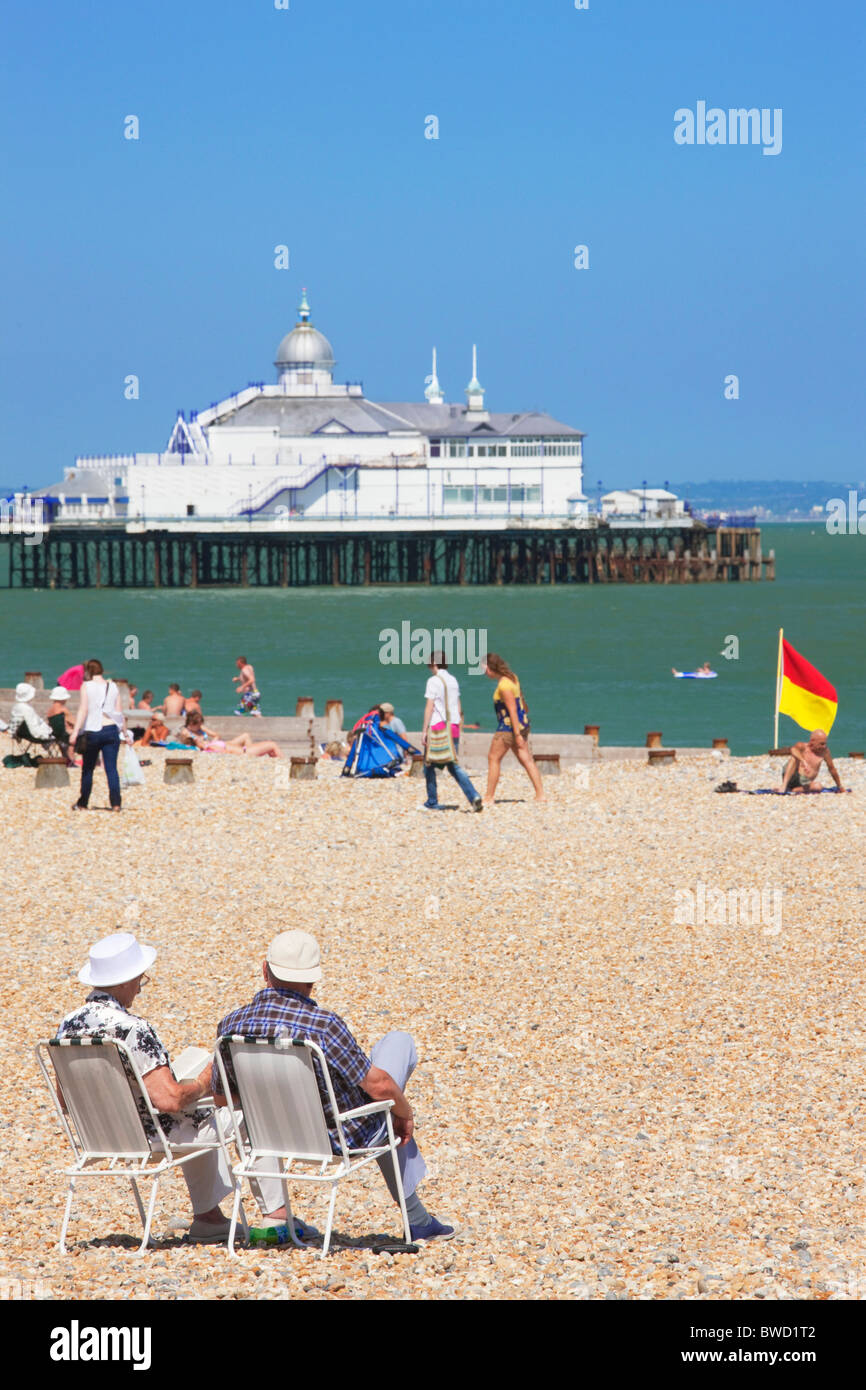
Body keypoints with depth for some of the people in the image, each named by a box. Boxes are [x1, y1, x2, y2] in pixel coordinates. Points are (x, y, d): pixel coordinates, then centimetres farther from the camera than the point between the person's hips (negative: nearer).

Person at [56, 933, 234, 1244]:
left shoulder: (68, 1025, -5)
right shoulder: (133, 1030, -29)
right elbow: (169, 1100, -31)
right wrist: (201, 1086, -11)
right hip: (151, 1136, -8)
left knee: (195, 1119, 35)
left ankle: (209, 1218, 40)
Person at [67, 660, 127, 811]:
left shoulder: (87, 686, -2)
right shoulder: (112, 686, 9)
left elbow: (83, 710, -10)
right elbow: (119, 711, 9)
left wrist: (75, 732, -12)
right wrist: (124, 730, 17)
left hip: (93, 732, -2)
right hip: (111, 730, 3)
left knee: (87, 769, 11)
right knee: (111, 768, -1)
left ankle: (82, 804, 19)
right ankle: (116, 803, -12)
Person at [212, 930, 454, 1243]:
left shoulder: (231, 1025, -15)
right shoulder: (324, 1024, -29)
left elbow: (221, 1098, 1)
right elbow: (379, 1086, -21)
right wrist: (405, 1114, 1)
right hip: (347, 1138, -4)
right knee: (399, 1041, 20)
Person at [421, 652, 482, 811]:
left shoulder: (434, 681, -7)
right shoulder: (453, 681, 14)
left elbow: (429, 707, -12)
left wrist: (424, 731, -12)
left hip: (438, 727, -6)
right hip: (454, 727, 6)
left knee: (429, 765, 7)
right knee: (453, 765, 7)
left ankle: (432, 802, 9)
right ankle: (474, 796, -12)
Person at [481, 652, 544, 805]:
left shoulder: (504, 686, -21)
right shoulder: (511, 677, 9)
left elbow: (512, 710, -23)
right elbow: (521, 700, 20)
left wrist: (517, 734, -23)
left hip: (509, 725, -10)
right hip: (521, 723, 10)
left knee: (493, 758, 0)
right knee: (526, 759, 9)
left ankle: (489, 798, 2)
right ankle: (540, 794, 6)